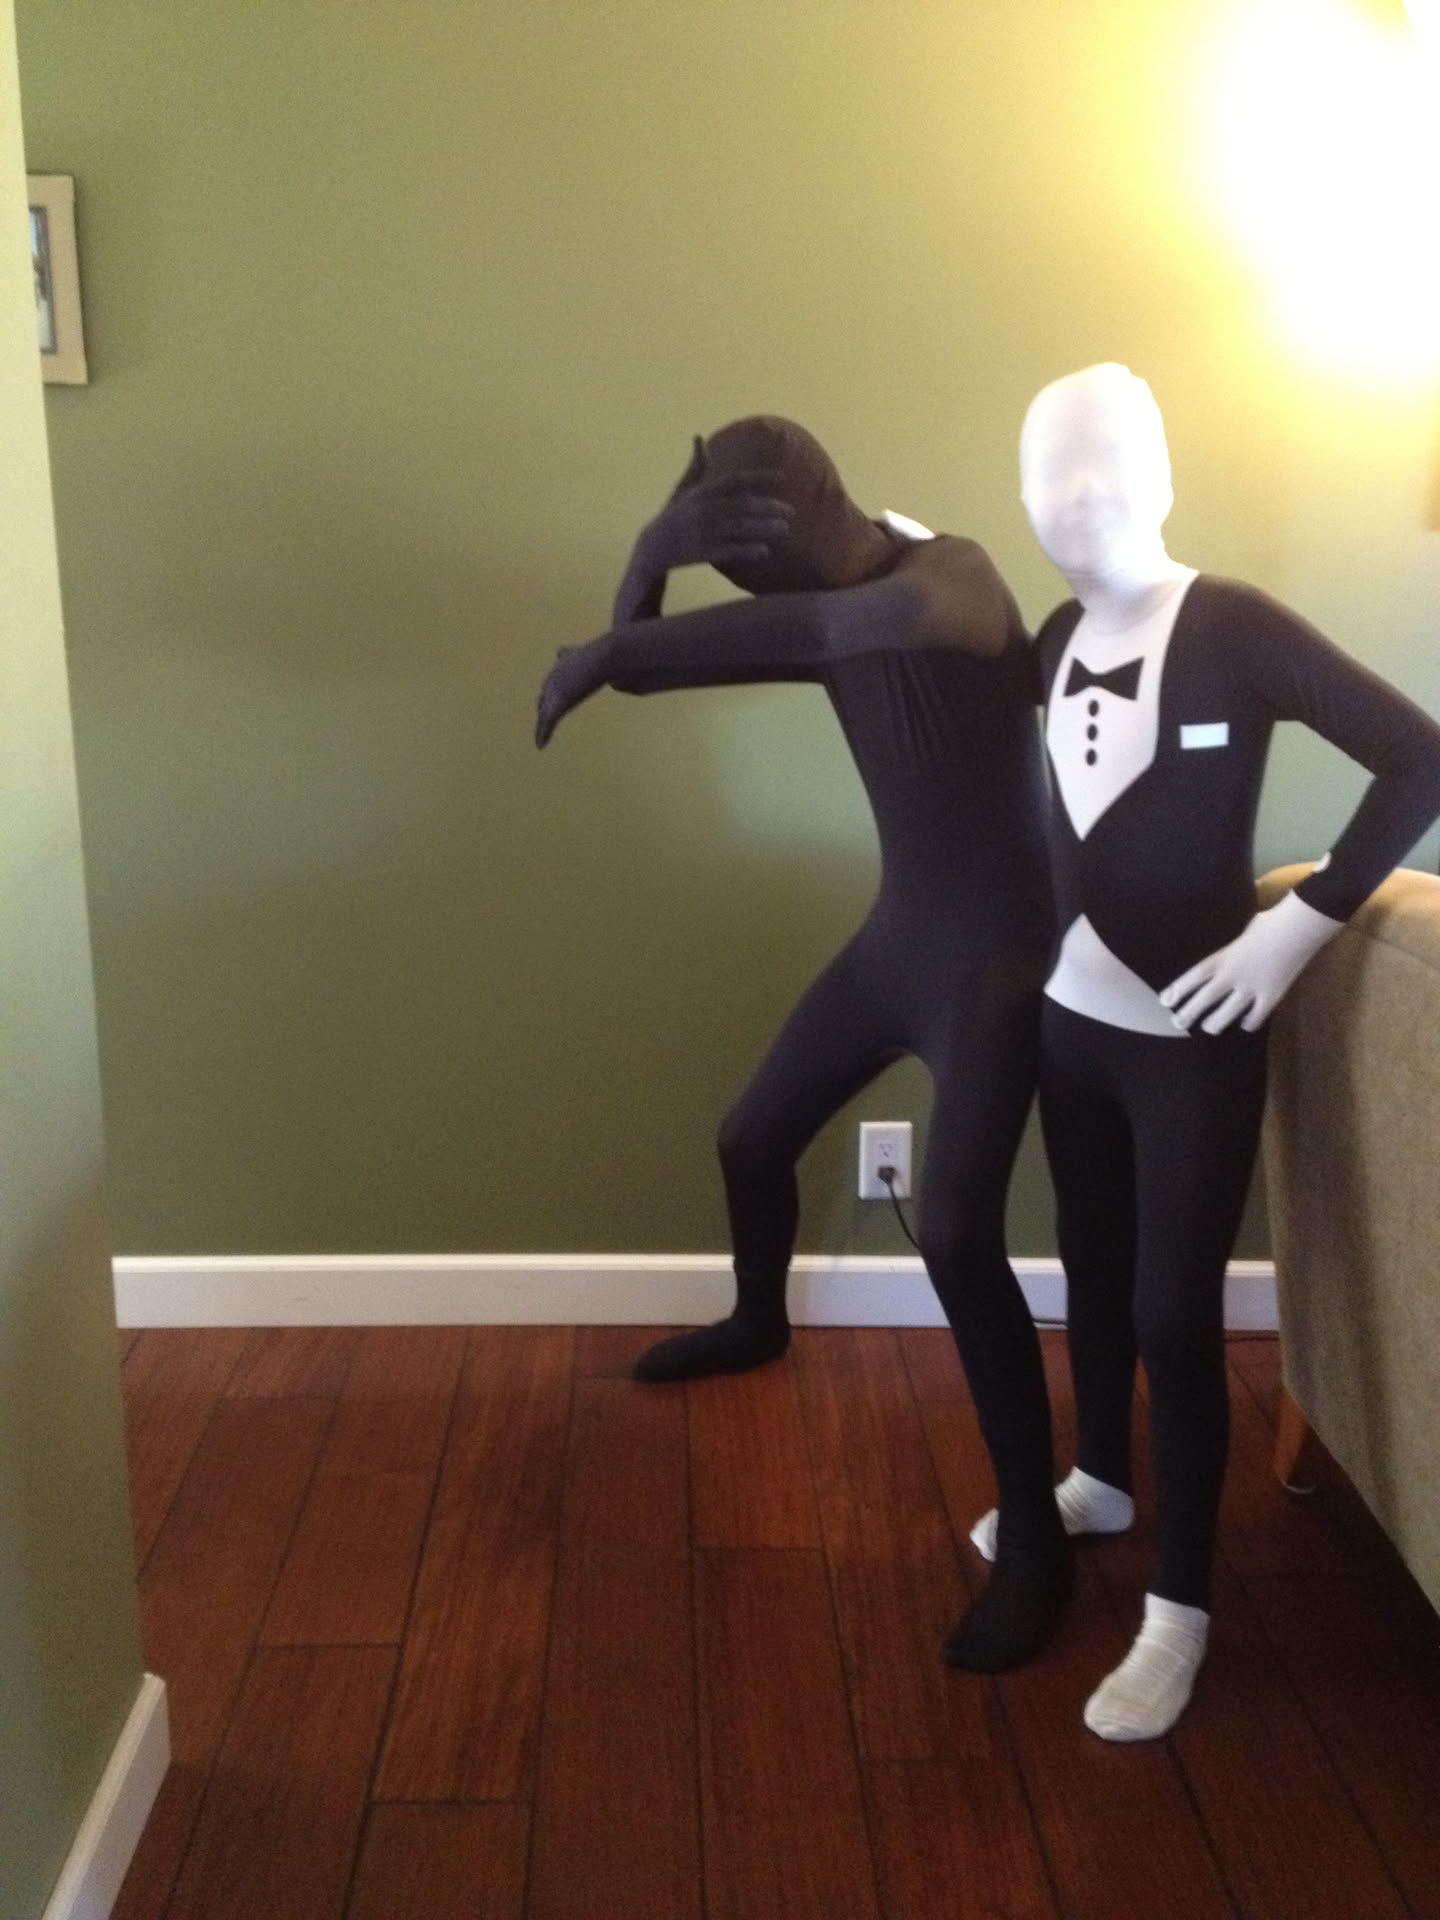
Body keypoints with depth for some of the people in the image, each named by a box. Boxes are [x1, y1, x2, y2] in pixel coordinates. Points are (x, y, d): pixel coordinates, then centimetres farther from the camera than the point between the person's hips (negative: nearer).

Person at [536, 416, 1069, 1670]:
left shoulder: (952, 576, -22)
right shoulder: (826, 613, 3)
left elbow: (825, 627, -46)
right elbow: (645, 665, 4)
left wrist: (611, 652, -39)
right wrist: (651, 556, -16)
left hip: (999, 957, -8)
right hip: (895, 936, 9)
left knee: (957, 1238, -19)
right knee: (752, 1141, 20)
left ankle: (1036, 1538, -4)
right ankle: (758, 1326, 51)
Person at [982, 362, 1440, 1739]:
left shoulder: (1236, 630, -16)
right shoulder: (1062, 636, 2)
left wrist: (1303, 920, -20)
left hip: (1193, 1037, -6)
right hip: (1071, 1018, 6)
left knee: (1175, 1314, 2)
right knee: (1093, 1273, 21)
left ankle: (1178, 1609, 18)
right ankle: (1099, 1482, 45)